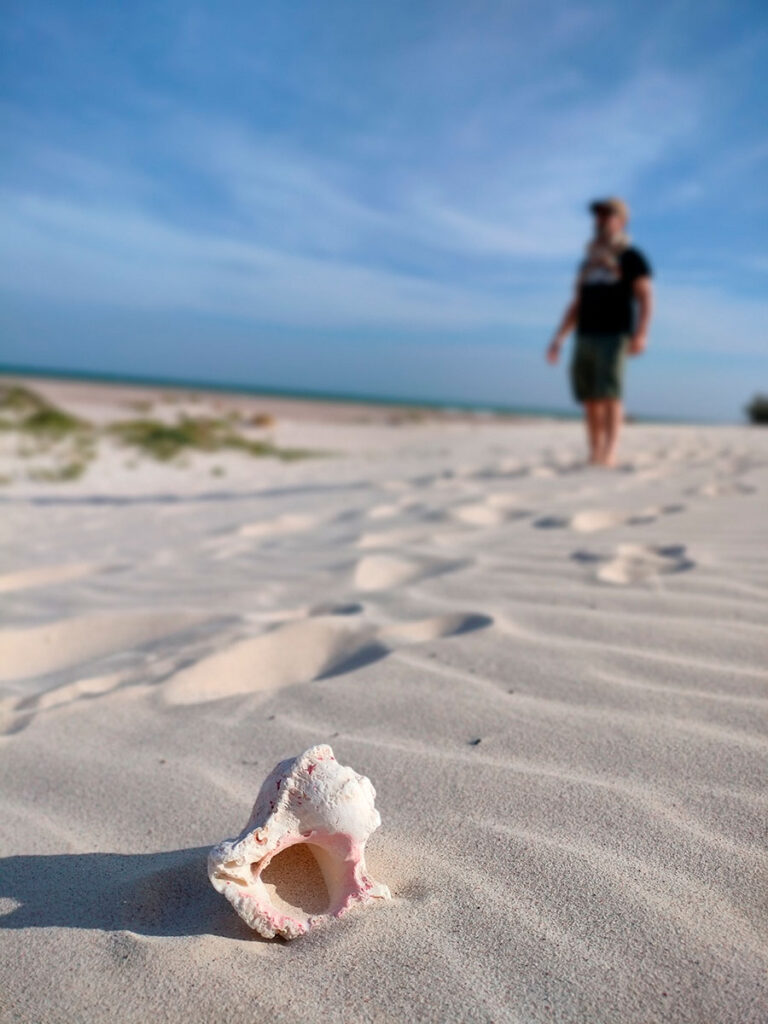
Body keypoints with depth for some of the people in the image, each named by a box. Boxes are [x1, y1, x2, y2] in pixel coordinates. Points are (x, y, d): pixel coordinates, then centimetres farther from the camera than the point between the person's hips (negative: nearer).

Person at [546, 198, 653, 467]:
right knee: (590, 398, 0)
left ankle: (609, 454, -20)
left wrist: (641, 334, -19)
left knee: (609, 394, -16)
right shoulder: (588, 261, 24)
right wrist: (558, 338, 14)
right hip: (585, 337, 6)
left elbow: (645, 298, -4)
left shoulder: (631, 257, 6)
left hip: (614, 336, -6)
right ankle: (594, 456, 2)